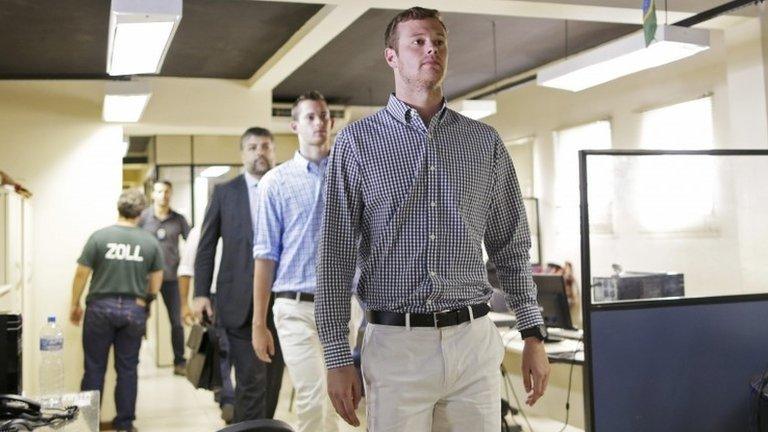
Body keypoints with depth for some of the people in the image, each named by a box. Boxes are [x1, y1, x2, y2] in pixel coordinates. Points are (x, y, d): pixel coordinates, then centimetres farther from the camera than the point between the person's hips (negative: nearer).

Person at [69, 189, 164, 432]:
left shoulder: (99, 237, -8)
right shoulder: (150, 242, -4)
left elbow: (81, 275, -3)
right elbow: (155, 286, 3)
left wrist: (75, 306, 10)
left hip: (101, 308, -1)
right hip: (134, 311, 1)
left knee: (95, 368, 10)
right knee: (127, 368, 11)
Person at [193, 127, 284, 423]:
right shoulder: (225, 192, 6)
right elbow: (206, 247, 7)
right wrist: (201, 293, -1)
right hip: (240, 303, -1)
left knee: (273, 381, 10)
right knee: (252, 381, -5)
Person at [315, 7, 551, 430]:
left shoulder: (484, 141, 8)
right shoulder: (357, 140, 1)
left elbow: (512, 247, 12)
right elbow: (335, 256, -2)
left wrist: (533, 333, 6)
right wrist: (338, 357, -6)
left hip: (475, 340, 2)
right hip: (396, 343, -2)